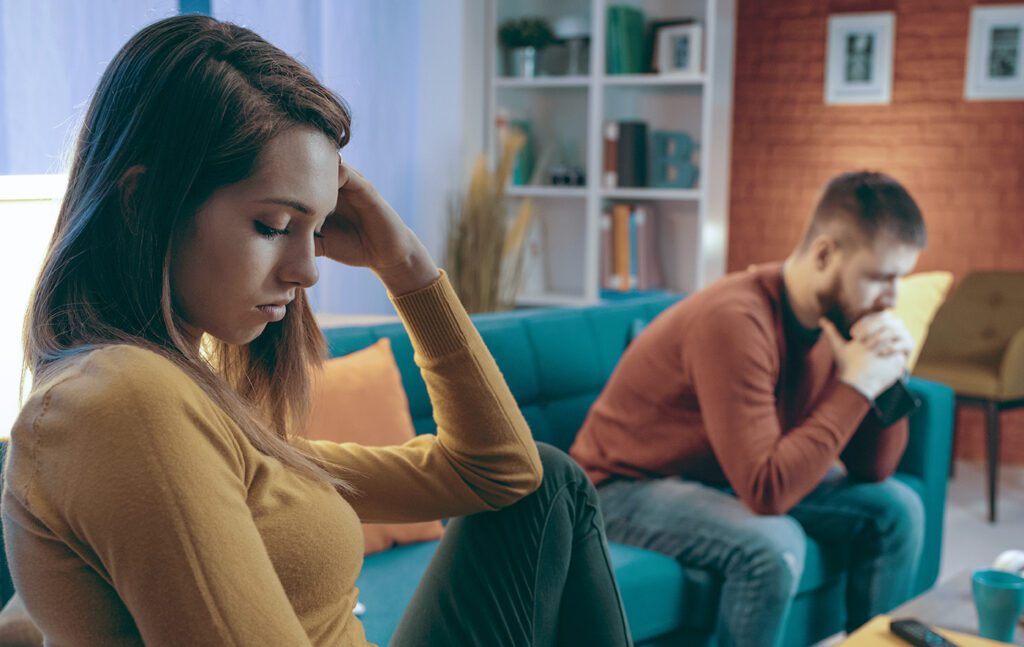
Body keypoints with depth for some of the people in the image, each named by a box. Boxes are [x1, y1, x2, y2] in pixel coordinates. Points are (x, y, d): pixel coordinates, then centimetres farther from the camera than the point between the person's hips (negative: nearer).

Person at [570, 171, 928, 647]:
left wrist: (886, 377, -16)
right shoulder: (735, 320, -31)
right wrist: (855, 387, -29)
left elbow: (871, 470, 1)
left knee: (896, 509, 0)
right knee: (774, 545, -33)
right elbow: (767, 491, -35)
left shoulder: (836, 316, -5)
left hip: (738, 480, 8)